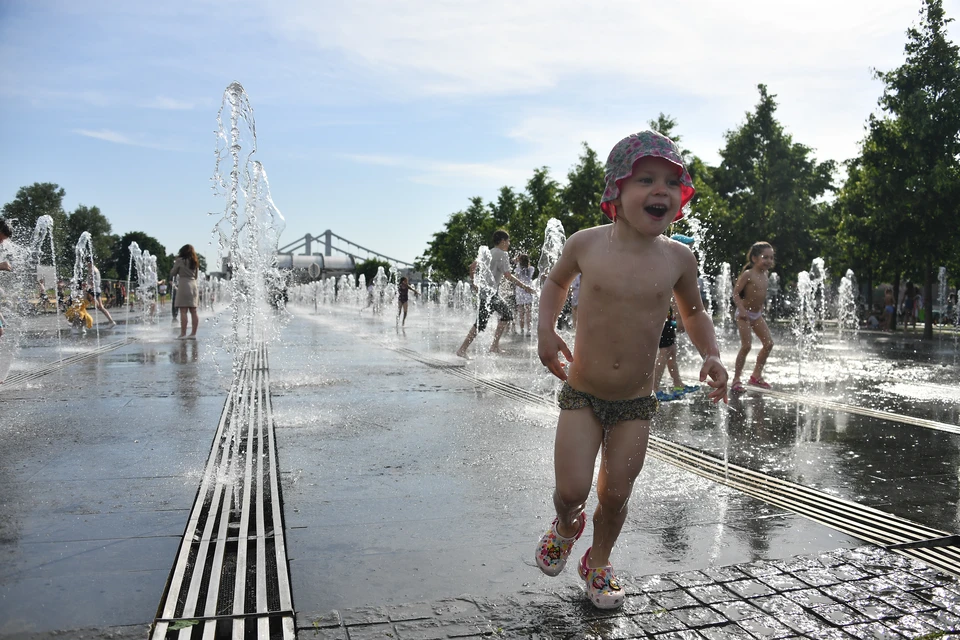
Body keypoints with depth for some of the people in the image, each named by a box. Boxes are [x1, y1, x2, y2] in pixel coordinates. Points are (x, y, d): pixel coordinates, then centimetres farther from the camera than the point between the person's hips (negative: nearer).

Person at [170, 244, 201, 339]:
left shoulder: (180, 260, -3)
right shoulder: (195, 262, 14)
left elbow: (173, 273, 4)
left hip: (183, 285, -6)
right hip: (193, 285, 6)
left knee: (183, 311, -7)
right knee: (193, 311, 4)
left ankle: (183, 334, -9)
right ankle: (193, 333, 5)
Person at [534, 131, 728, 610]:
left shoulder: (677, 257, -6)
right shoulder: (586, 244, -11)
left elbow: (692, 311, 13)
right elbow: (556, 283, 11)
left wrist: (711, 354, -4)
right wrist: (546, 329, -4)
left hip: (636, 402, 2)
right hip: (582, 394, -1)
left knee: (615, 494, 9)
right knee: (571, 490, -6)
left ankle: (598, 562, 39)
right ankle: (566, 526, 33)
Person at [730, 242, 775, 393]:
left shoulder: (766, 274, 6)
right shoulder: (748, 274, -16)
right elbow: (735, 293, -18)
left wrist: (760, 307, 15)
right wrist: (742, 309, -26)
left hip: (757, 314, 8)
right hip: (744, 314, -8)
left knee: (769, 343, 4)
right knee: (746, 345, -16)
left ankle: (756, 375, 19)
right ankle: (736, 379, -6)